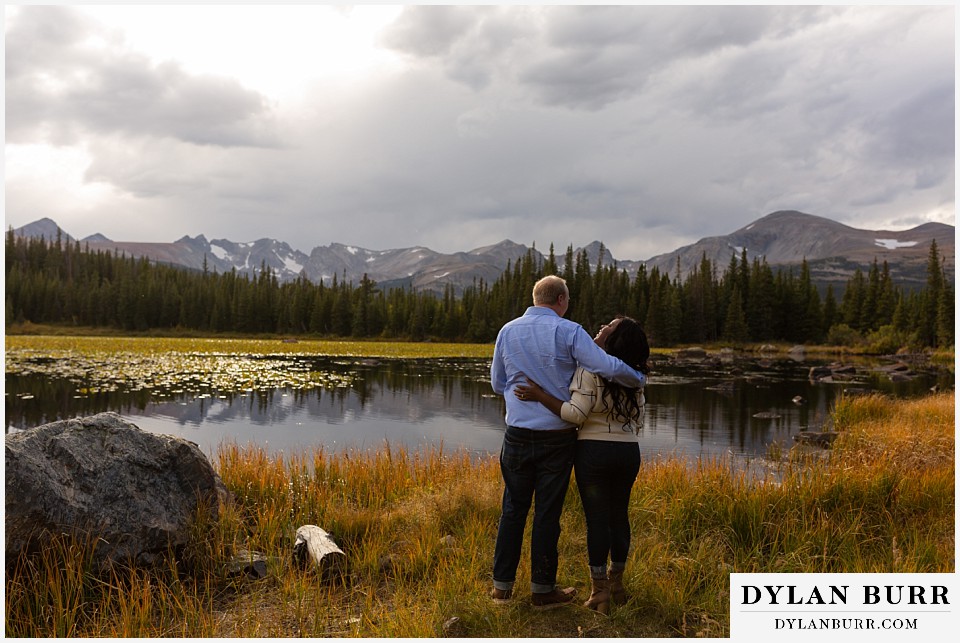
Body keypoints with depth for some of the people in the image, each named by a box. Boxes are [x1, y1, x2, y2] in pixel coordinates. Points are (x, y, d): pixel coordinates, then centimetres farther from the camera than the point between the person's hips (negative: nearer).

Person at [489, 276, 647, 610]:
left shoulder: (508, 331, 4)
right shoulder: (568, 331, -8)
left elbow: (498, 384, 11)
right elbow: (609, 367, -15)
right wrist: (639, 379, 4)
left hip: (518, 435, 3)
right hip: (557, 437, -3)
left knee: (513, 509, 13)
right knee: (547, 513, 7)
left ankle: (502, 585, 19)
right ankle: (542, 589, 18)